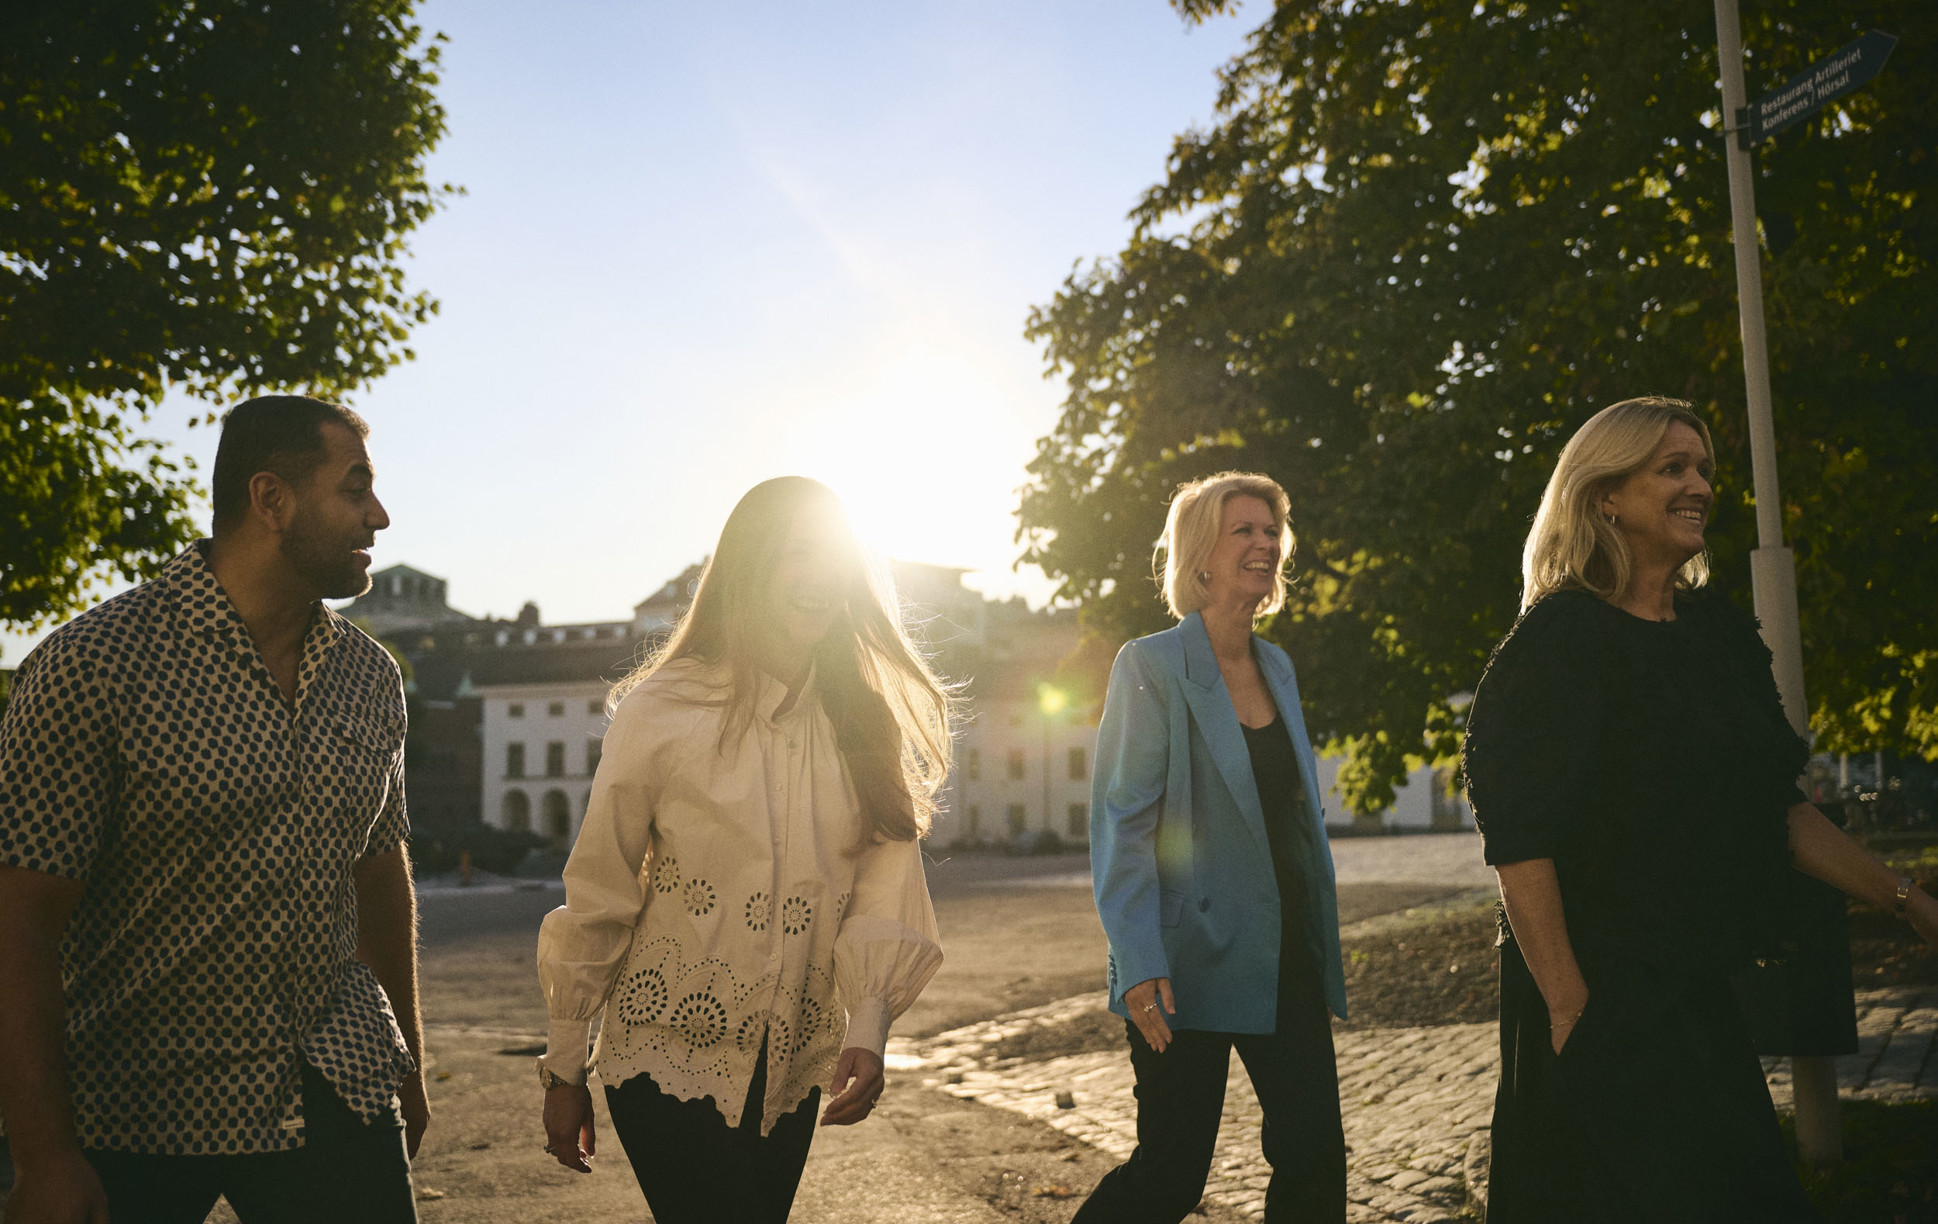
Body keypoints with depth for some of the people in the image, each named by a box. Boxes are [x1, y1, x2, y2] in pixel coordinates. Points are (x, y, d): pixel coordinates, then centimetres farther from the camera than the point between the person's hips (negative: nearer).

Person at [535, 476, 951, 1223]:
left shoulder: (865, 722, 2)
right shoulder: (660, 710, -10)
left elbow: (883, 890, -3)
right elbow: (597, 900, -5)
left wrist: (868, 1030, -19)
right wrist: (564, 1072, -1)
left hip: (791, 1073, 4)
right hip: (668, 1055, -4)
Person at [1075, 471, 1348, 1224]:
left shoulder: (1277, 667, 12)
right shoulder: (1151, 666, -9)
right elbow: (1120, 824, -12)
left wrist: (1324, 955, 15)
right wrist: (1139, 964, -21)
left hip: (1287, 959, 6)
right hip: (1192, 963, -6)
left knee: (1315, 1159, 4)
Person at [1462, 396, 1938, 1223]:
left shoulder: (1719, 634, 10)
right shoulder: (1557, 642, -13)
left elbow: (1774, 806, 15)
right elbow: (1518, 837, -19)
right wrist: (1568, 1003, -23)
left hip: (1700, 991, 8)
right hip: (1601, 996, -7)